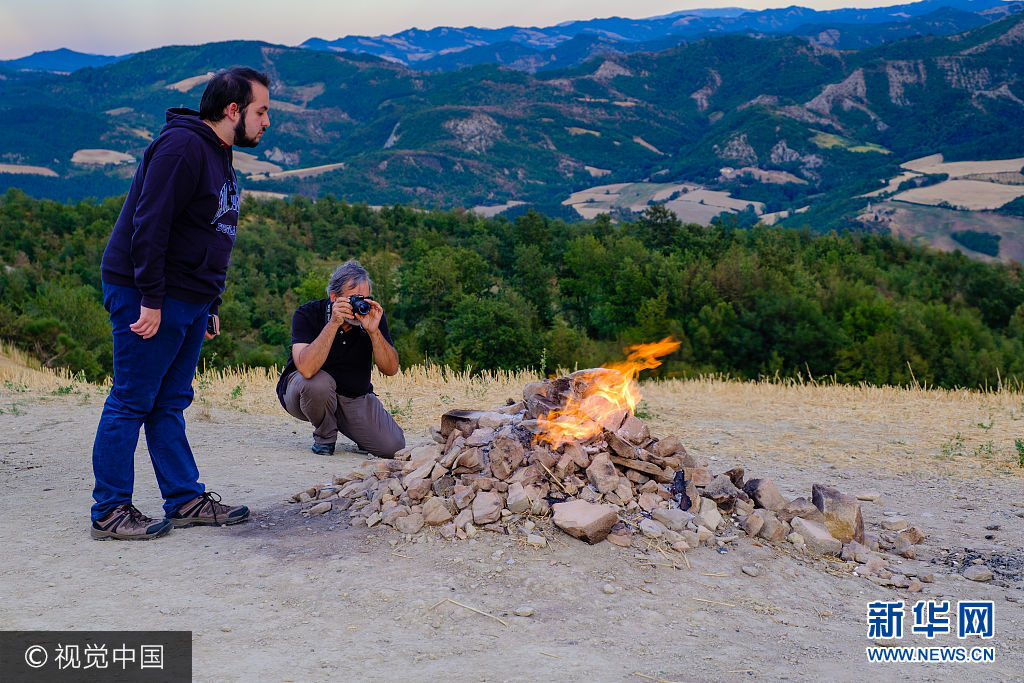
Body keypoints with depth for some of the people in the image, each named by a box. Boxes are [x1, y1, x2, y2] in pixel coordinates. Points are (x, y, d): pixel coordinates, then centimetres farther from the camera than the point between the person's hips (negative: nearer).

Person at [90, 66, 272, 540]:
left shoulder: (217, 155, 18)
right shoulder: (181, 146, -14)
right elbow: (149, 225, -21)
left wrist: (209, 306, 18)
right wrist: (150, 301, -23)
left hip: (188, 301, 10)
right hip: (149, 300, -10)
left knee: (169, 404, 13)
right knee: (130, 403, -3)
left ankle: (186, 499, 18)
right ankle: (109, 512, 5)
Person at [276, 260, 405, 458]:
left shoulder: (373, 315, -12)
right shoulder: (307, 314, -21)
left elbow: (391, 369, -18)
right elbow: (307, 369, -37)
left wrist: (374, 331, -33)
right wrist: (334, 324, -41)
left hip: (355, 396, 3)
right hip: (303, 392, -2)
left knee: (393, 447, -14)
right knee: (319, 382, -38)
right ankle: (325, 435, -5)